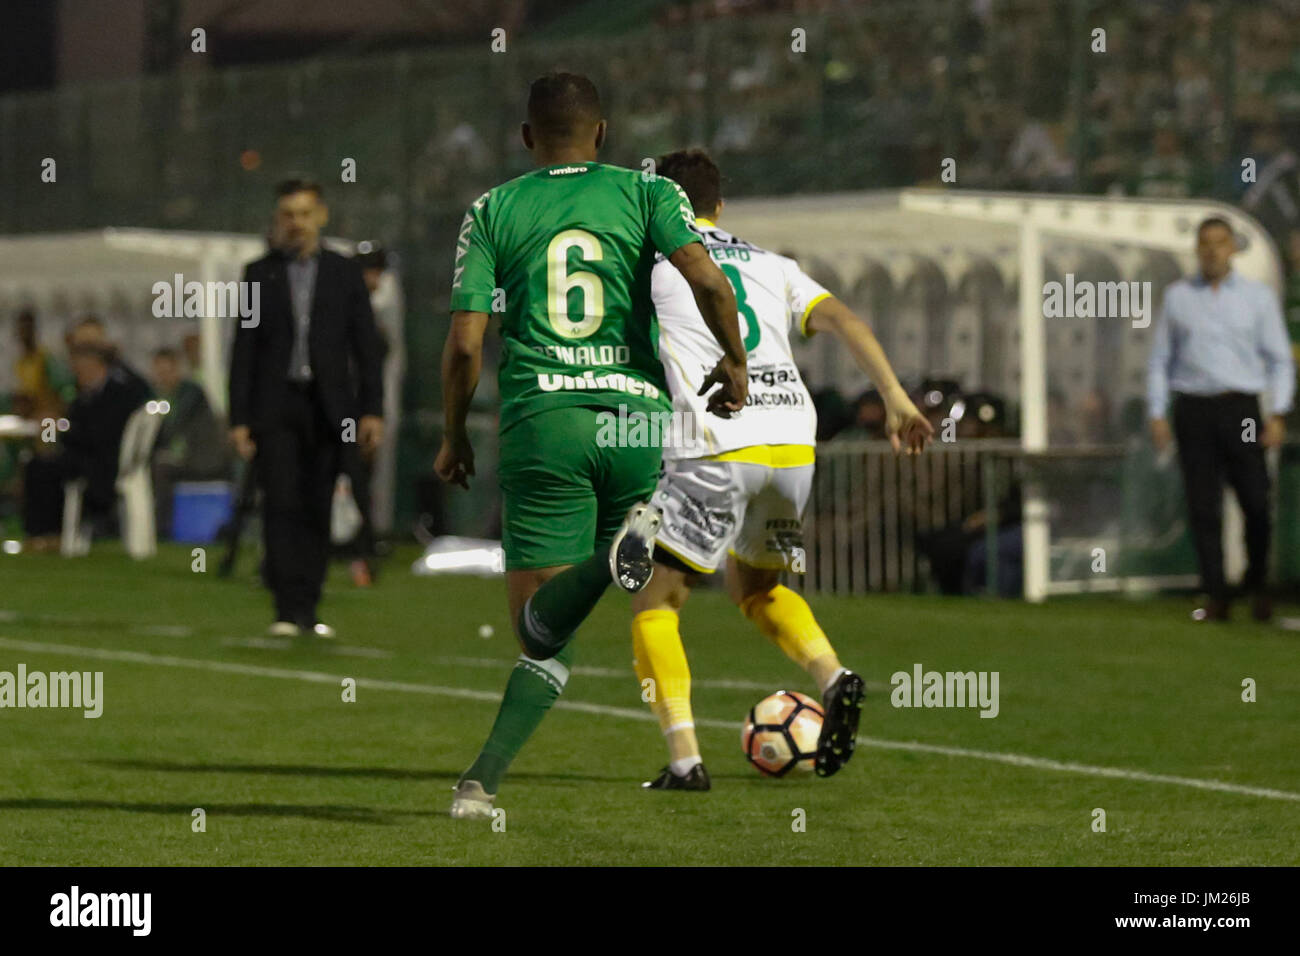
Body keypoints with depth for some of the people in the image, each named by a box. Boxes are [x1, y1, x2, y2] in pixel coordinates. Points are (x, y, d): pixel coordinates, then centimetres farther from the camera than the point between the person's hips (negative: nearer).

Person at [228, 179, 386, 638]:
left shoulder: (344, 273, 8)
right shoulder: (260, 274, 7)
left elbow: (365, 346, 7)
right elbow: (244, 349, 5)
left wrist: (372, 410, -2)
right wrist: (239, 418, -1)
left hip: (327, 407, 1)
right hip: (275, 406, -1)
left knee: (317, 510, 2)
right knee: (282, 505, -10)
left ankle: (308, 610, 9)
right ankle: (288, 609, -12)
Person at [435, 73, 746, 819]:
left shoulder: (493, 211, 9)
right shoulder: (646, 193, 8)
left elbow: (466, 343, 3)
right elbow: (709, 280, -9)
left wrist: (454, 437, 17)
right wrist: (736, 363, 8)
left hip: (542, 420, -1)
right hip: (638, 416, 1)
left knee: (541, 626, 1)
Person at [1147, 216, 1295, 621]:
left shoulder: (1258, 296, 8)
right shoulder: (1177, 296, 11)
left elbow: (1279, 359, 8)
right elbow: (1160, 359, 13)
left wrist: (1277, 415, -2)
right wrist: (1157, 414, 4)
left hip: (1240, 409, -1)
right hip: (1193, 409, 1)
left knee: (1257, 504, -6)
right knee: (1203, 508, -3)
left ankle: (1257, 586, 13)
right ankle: (1216, 595, 1)